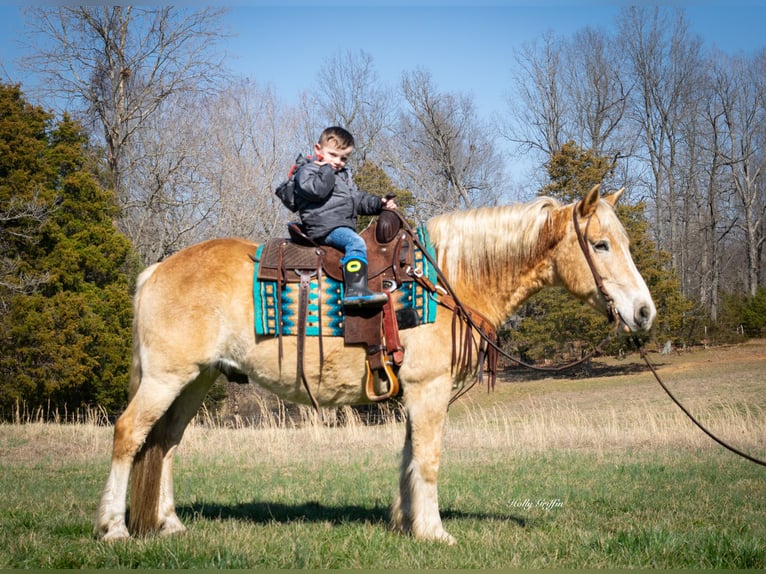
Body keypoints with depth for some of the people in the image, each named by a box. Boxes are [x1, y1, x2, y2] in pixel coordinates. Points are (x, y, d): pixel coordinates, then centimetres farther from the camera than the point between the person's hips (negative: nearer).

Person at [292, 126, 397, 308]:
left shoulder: (344, 175, 28)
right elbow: (317, 190, -21)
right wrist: (327, 169, -10)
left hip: (345, 225, 10)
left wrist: (379, 204, 16)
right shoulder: (306, 170, 0)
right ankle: (355, 290, -44)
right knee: (356, 242, -30)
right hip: (323, 227, -10)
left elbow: (358, 199, 30)